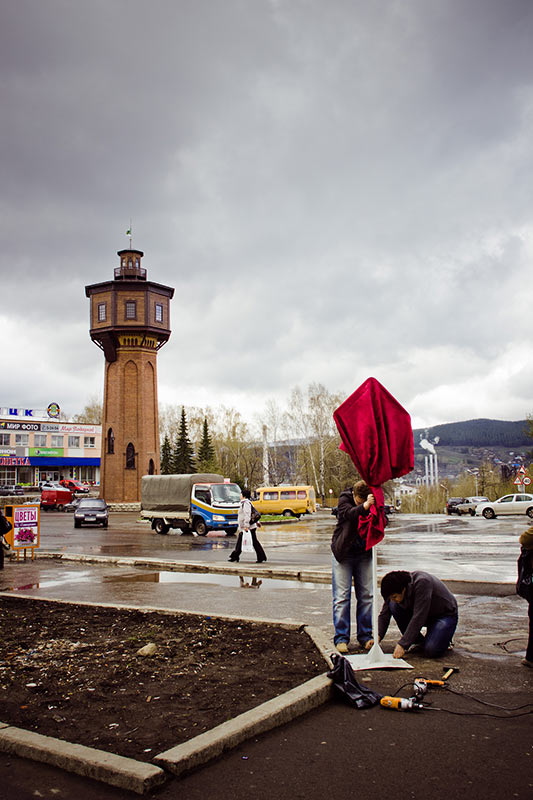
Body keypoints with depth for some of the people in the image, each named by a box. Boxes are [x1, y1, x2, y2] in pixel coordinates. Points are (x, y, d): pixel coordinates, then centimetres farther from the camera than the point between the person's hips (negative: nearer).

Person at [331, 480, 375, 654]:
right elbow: (349, 514, -37)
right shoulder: (344, 499, -16)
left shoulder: (374, 502, -8)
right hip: (343, 554, -3)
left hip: (364, 555, 3)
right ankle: (341, 638, 5)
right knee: (342, 597, -3)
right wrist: (364, 506, -56)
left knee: (366, 596, 5)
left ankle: (365, 636, 17)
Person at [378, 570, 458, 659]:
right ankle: (419, 641, -4)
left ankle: (443, 639, 5)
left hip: (445, 614, -6)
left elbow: (418, 618, -37)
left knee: (431, 651, -29)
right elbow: (384, 614, -6)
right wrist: (378, 637, -22)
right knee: (393, 606, -20)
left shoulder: (422, 583, -35)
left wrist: (402, 644, -37)